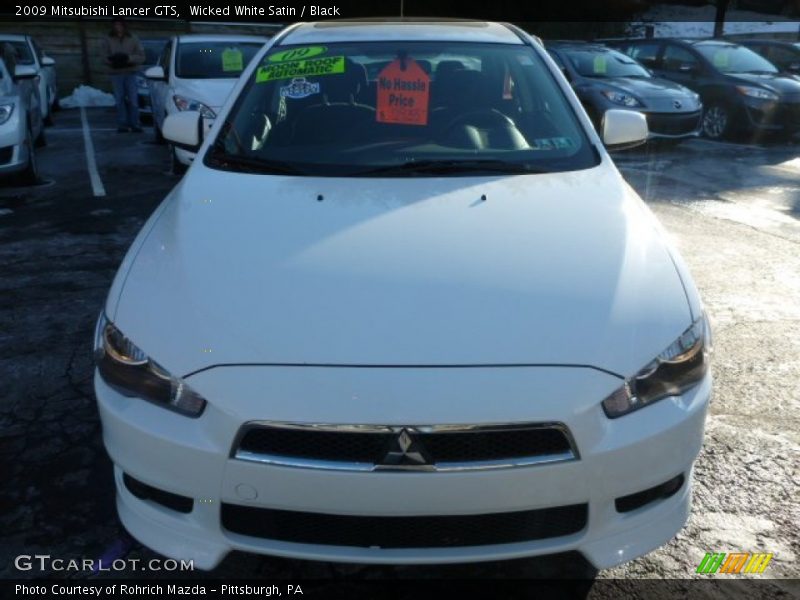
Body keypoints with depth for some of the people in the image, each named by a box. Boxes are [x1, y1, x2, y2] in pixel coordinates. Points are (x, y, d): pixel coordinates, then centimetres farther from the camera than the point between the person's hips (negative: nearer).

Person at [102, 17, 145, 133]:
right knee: (119, 100, 0)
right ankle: (122, 124, 3)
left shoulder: (133, 39, 4)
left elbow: (141, 56, -1)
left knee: (133, 100, -4)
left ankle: (135, 124, 0)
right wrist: (111, 61, -15)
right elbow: (105, 57, 6)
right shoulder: (108, 40, 6)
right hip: (116, 73, 1)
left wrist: (129, 58, -16)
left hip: (130, 73, -1)